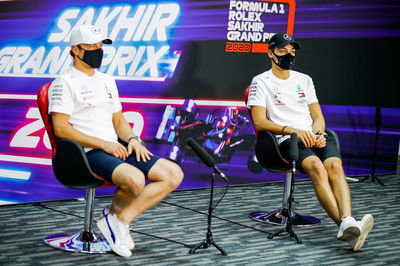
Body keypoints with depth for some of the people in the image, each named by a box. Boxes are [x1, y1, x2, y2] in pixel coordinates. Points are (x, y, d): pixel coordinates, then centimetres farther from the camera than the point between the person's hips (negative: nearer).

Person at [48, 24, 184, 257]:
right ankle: (116, 217, -5)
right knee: (135, 179, -35)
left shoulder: (107, 81, 22)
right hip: (88, 153, -8)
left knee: (174, 174, -8)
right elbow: (61, 128, -12)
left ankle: (121, 218, -9)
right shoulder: (64, 83, -3)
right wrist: (104, 144, -17)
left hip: (117, 149, 8)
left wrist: (132, 139, 0)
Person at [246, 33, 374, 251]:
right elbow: (259, 122, -3)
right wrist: (293, 130, -15)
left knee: (335, 165, -29)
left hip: (314, 137, 5)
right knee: (317, 167, -35)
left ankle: (347, 222, -49)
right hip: (285, 140, -4)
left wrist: (318, 134, -3)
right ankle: (344, 224, -49)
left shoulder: (304, 80, 25)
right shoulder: (261, 82, 8)